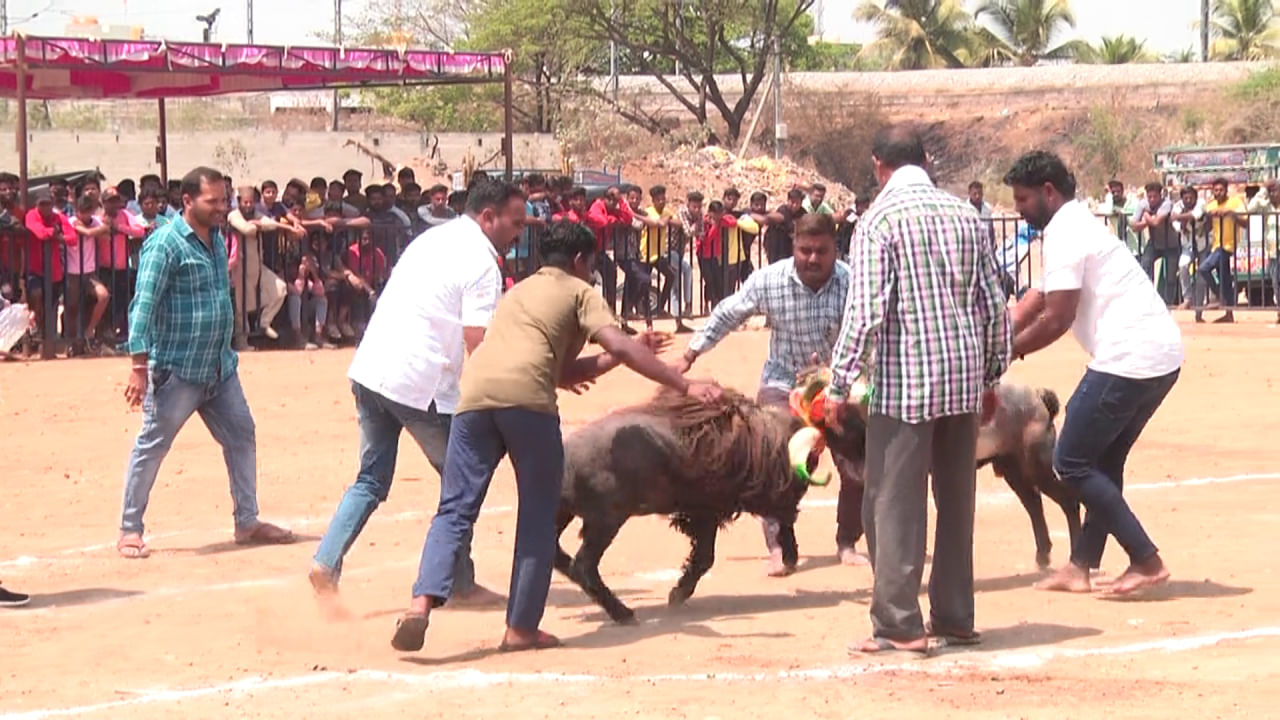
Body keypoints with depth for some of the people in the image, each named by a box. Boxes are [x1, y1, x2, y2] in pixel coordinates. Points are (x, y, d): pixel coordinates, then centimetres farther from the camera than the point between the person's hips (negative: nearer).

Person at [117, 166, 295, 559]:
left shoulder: (217, 239, 11)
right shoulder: (165, 243, -15)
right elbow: (144, 305, -19)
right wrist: (140, 366, -25)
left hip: (220, 366, 8)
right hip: (176, 369, -8)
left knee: (241, 435, 11)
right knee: (151, 446, -1)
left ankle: (247, 522, 22)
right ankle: (130, 530, 8)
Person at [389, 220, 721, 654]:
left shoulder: (517, 292, 38)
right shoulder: (578, 292, 19)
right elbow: (619, 346, 2)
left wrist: (632, 353, 39)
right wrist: (685, 386, 0)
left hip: (475, 394, 5)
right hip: (527, 397, -5)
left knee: (456, 510, 5)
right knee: (538, 516, 9)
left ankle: (422, 603, -17)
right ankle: (521, 628, 9)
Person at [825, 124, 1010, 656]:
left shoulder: (881, 218, -8)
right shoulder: (965, 214, 9)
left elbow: (865, 310, -14)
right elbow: (995, 305, 11)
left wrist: (840, 384, -9)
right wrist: (992, 375, 20)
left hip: (905, 380, -6)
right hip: (964, 378, 6)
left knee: (894, 504, 0)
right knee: (957, 500, 13)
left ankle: (898, 624, -1)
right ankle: (954, 617, 19)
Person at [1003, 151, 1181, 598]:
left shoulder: (1064, 234, -10)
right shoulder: (1078, 226, 22)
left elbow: (1056, 319, -14)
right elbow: (1039, 298, 25)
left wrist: (1008, 350, -1)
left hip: (1130, 358, -10)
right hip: (1161, 356, 10)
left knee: (1071, 463, -1)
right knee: (1103, 461, 18)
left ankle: (1147, 561, -3)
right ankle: (1080, 567, 20)